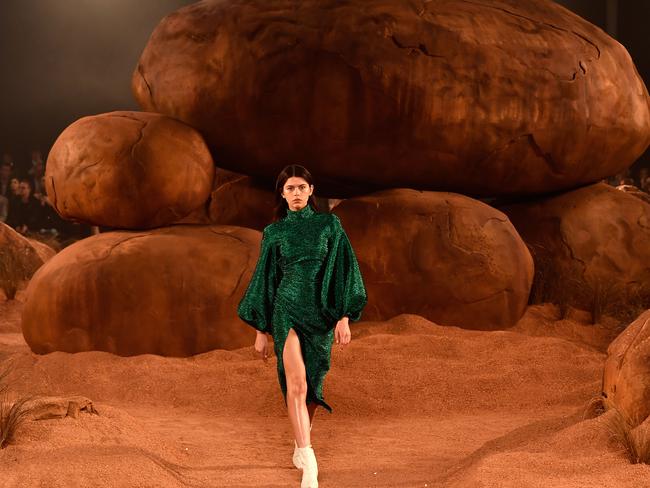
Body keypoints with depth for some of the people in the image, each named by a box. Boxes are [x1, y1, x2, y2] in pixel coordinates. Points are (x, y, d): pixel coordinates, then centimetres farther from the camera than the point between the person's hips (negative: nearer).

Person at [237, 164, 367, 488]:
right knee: (296, 382, -19)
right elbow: (265, 279, 10)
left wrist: (344, 318, -5)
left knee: (312, 385, 11)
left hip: (320, 313, 2)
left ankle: (301, 444, 36)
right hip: (287, 311, -1)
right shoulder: (274, 232, 6)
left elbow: (343, 270, 2)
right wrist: (261, 330, 10)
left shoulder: (329, 225, 5)